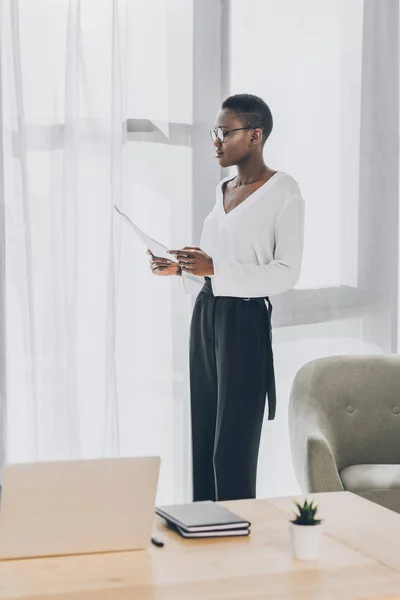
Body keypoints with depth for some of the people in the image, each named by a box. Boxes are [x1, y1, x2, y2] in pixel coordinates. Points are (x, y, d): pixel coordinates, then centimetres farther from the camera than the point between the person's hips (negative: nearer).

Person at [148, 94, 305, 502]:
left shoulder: (283, 191, -7)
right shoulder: (224, 190, 16)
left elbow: (286, 273, -13)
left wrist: (215, 268, -21)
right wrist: (181, 269, 5)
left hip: (245, 320, -8)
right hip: (206, 315, 8)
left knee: (233, 448, -7)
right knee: (202, 439, 8)